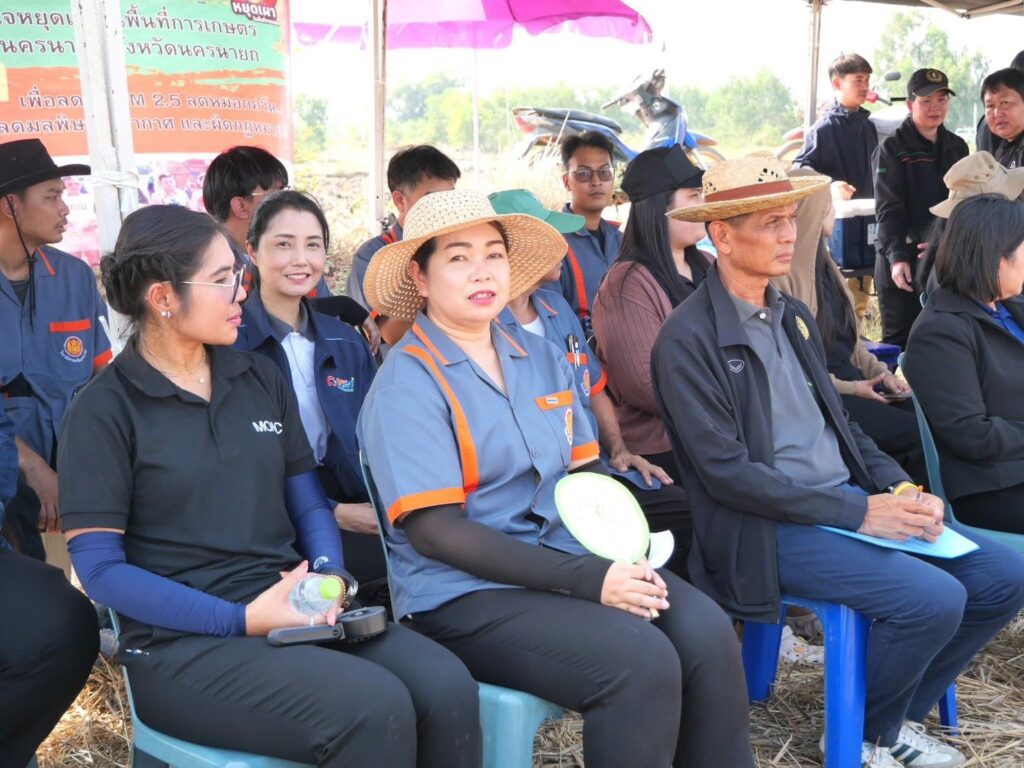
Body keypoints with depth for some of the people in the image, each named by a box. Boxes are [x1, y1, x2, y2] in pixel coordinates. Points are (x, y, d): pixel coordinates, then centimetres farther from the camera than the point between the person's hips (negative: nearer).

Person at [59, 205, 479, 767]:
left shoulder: (262, 379, 13)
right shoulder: (103, 411, -3)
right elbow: (100, 567, -8)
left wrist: (330, 577, -6)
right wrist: (241, 619, -17)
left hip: (293, 611, 5)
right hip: (182, 642, -5)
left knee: (447, 686, -22)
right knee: (374, 709, -29)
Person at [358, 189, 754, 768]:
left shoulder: (544, 359, 11)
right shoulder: (406, 384, -9)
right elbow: (436, 531, -15)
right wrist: (587, 579, -21)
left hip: (571, 558, 6)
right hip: (465, 593, -6)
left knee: (708, 634, -18)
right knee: (641, 663, -25)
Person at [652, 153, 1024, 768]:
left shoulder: (795, 316, 13)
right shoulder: (688, 340, -13)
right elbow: (726, 472, -18)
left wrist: (899, 487, -1)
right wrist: (859, 512, -19)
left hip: (848, 500, 8)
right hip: (767, 530, -8)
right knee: (933, 598, -24)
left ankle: (902, 715, 17)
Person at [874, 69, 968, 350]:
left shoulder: (957, 147, 12)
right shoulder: (893, 148, -5)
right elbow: (888, 209, -13)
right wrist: (896, 256, -24)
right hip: (903, 261, -5)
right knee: (899, 340, -1)